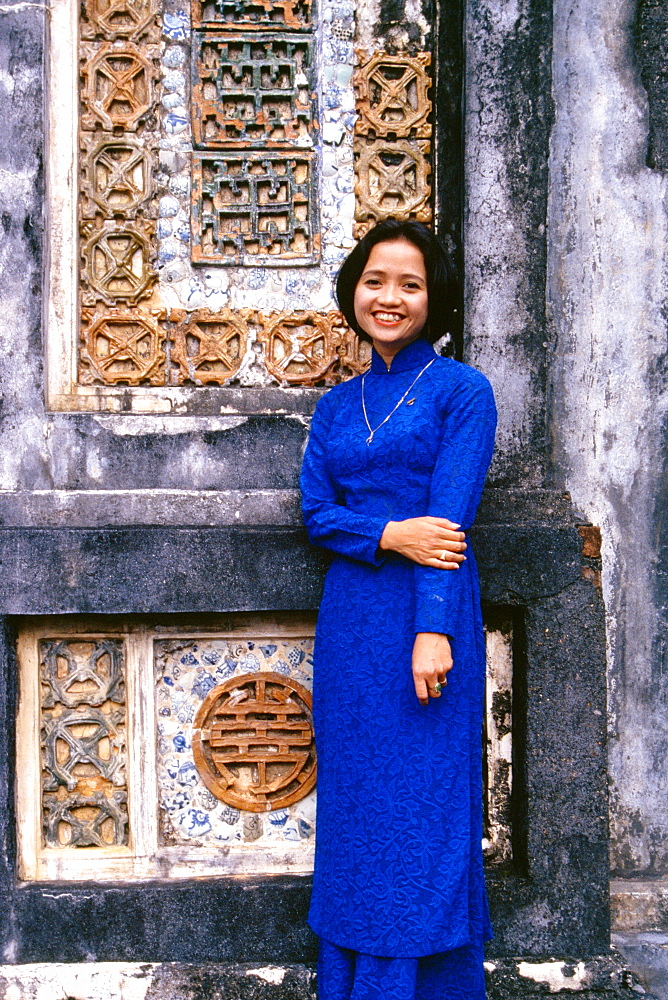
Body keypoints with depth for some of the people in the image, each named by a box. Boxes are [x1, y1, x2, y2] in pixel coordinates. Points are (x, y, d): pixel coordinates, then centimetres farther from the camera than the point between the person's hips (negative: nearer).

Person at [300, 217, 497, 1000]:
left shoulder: (461, 391, -2)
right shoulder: (338, 404, 14)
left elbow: (449, 518, -11)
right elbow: (316, 512, 5)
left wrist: (434, 628, -19)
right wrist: (391, 535, -14)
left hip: (427, 615, -5)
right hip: (349, 621, 5)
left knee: (424, 813, 0)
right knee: (352, 810, 11)